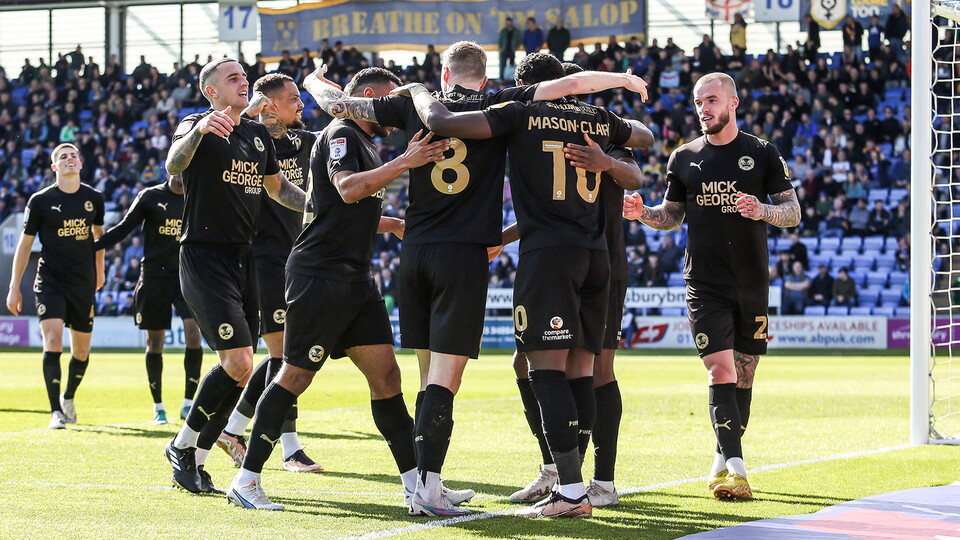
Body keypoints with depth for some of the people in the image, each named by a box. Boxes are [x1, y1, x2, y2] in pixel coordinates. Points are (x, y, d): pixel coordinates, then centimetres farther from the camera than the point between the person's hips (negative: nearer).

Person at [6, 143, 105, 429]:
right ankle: (56, 411, -17)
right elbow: (24, 244, 3)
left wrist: (99, 271, 28)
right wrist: (14, 288, 2)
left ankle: (68, 397, 35)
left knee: (82, 350, 7)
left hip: (83, 282, 3)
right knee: (53, 340, -19)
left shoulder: (94, 198, 4)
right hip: (50, 281, -3)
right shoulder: (40, 200, -4)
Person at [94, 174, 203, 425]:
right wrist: (91, 246, -5)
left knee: (193, 332, -15)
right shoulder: (150, 197, 2)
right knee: (155, 341, 3)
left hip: (186, 276, 1)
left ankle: (188, 402, -7)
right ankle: (158, 407, 14)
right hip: (154, 275, -1)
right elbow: (124, 228, 3)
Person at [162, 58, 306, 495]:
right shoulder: (197, 126, -6)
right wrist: (199, 131, -47)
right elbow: (174, 165, -28)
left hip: (244, 259, 8)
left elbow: (277, 187, 31)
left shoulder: (259, 135, 15)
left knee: (237, 369, 6)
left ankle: (195, 460, 17)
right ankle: (183, 446, 1)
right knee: (239, 364, -17)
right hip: (204, 258, -8)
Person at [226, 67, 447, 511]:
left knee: (385, 374, 2)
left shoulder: (364, 142, 22)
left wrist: (393, 223, 39)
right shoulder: (341, 135, -9)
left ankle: (417, 483, 1)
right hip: (321, 272, -9)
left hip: (354, 277, 9)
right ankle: (246, 480, 0)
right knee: (296, 375, -6)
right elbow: (348, 189, -29)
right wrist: (404, 162, -34)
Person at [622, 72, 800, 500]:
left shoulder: (762, 154, 3)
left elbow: (793, 212, 3)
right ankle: (734, 468, -19)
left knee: (743, 375, 8)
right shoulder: (684, 158, 8)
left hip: (752, 283, 1)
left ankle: (724, 460, 24)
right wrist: (642, 213, -2)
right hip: (704, 283, -1)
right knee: (720, 370, -13)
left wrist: (762, 211, -17)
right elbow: (672, 215, 18)